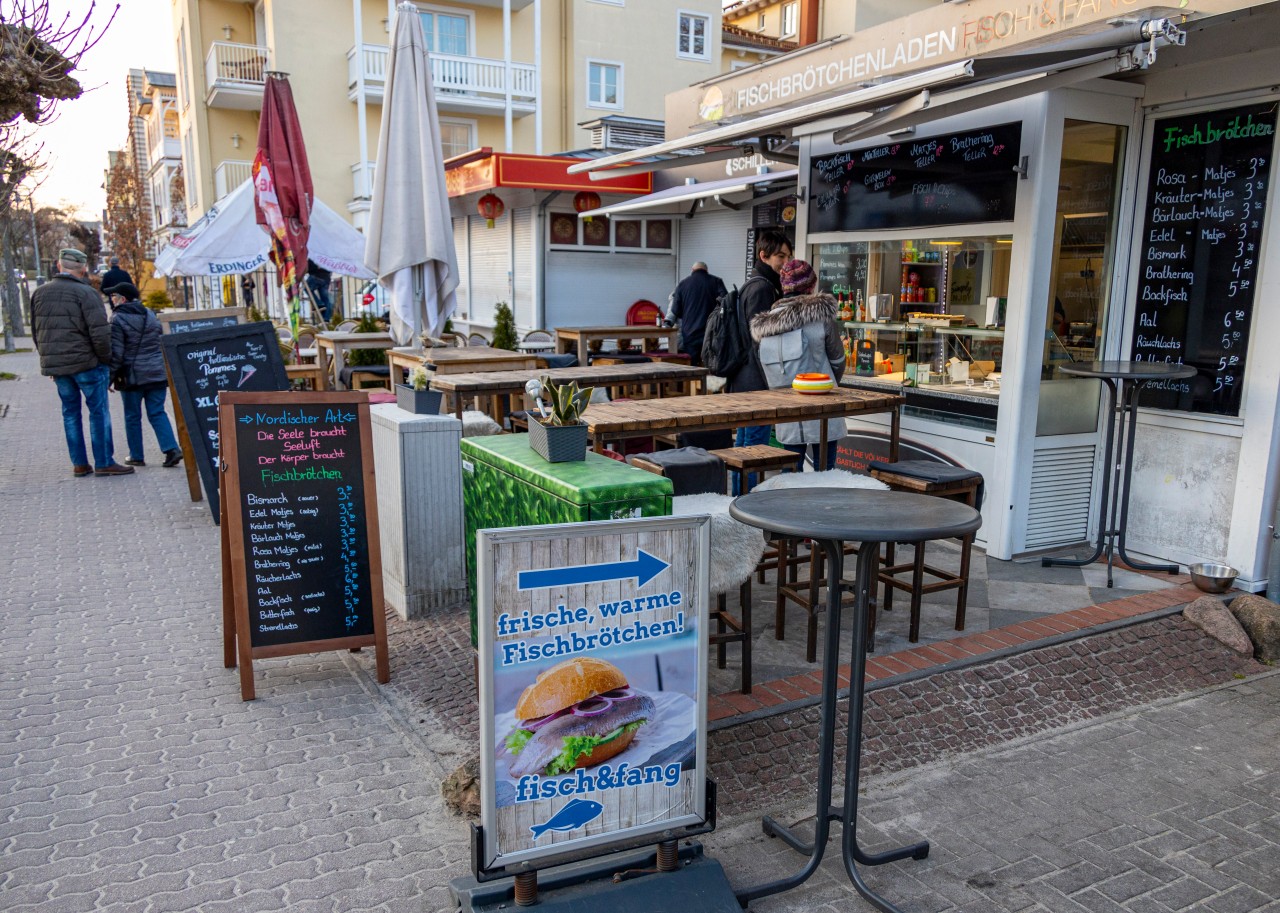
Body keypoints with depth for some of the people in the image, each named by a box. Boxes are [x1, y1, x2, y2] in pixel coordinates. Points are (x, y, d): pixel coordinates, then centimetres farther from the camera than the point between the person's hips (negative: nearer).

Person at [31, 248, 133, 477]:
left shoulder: (39, 294, 9)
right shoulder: (85, 293, -12)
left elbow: (36, 332, 15)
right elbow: (100, 332, -18)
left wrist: (50, 358, 19)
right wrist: (105, 358, -5)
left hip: (54, 364, 6)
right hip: (86, 363, -6)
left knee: (70, 412, 13)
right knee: (99, 411, 1)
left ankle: (79, 464, 15)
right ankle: (104, 463, 2)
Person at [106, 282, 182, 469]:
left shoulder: (117, 319, -10)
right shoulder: (150, 314, 9)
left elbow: (116, 353, -14)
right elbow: (162, 342, 15)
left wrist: (110, 375, -6)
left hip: (133, 375, -5)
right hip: (157, 373, 5)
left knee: (132, 416, 7)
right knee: (157, 413, 7)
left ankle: (136, 456, 13)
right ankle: (171, 448, -9)